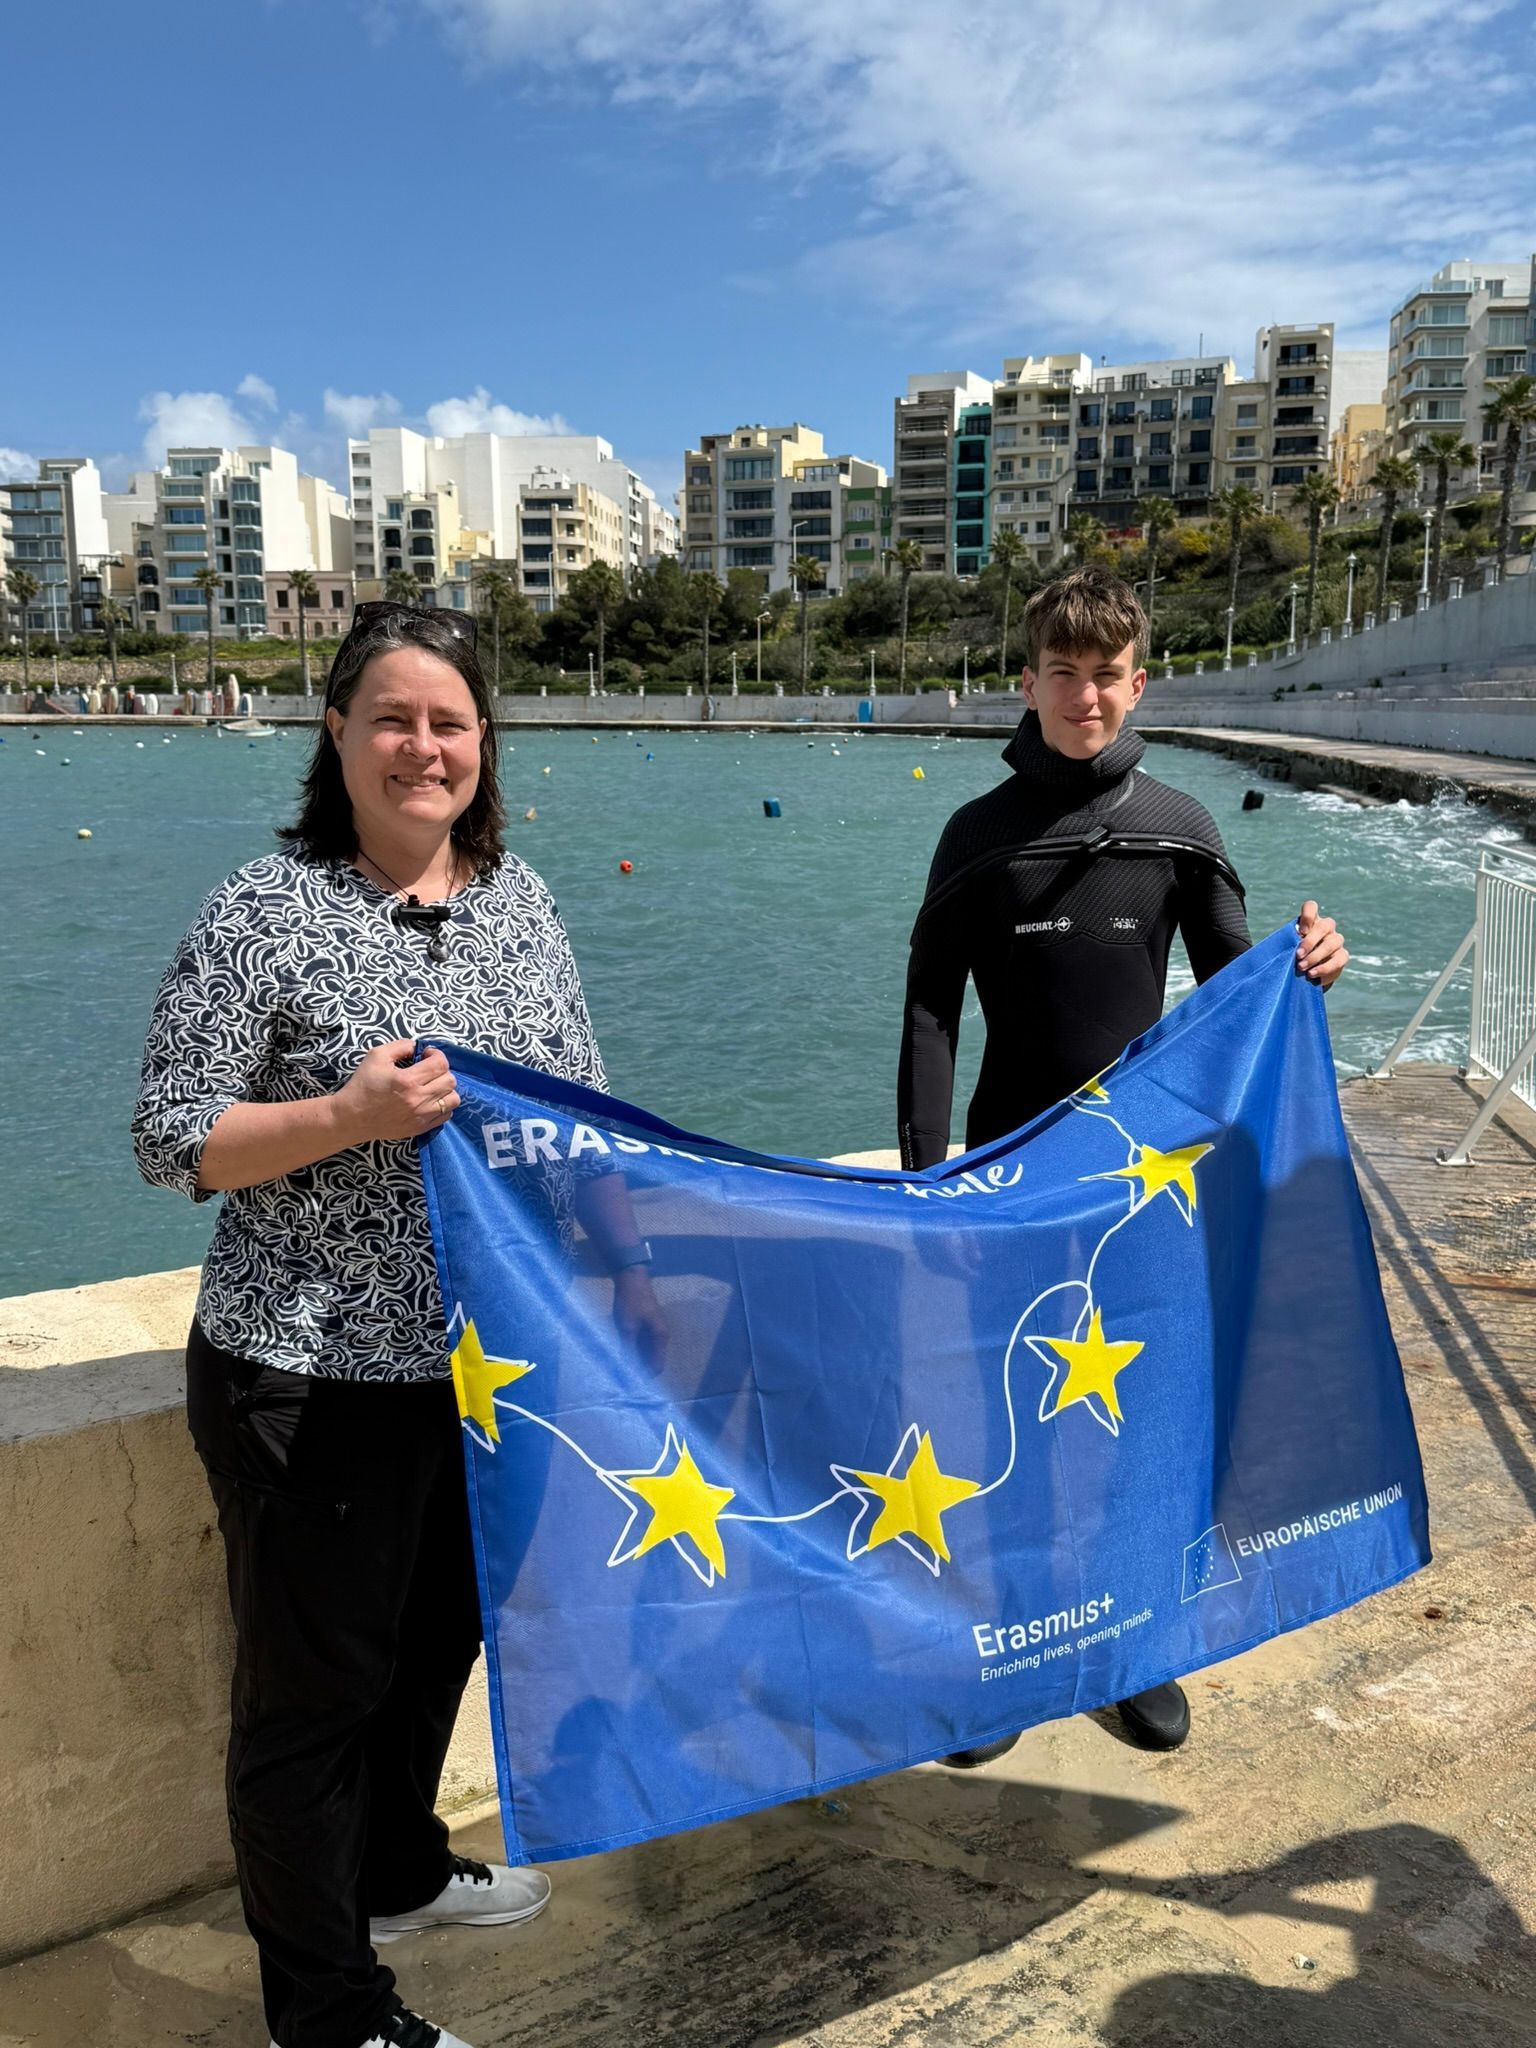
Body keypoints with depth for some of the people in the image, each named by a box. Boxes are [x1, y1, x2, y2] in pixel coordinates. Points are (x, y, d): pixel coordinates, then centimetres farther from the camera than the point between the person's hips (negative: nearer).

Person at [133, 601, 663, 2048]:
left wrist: (626, 1262, 6)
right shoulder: (264, 916, -13)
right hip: (318, 1376, -6)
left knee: (440, 1636, 24)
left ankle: (398, 1870, 50)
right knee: (313, 1680, 10)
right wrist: (348, 1117, -25)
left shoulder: (519, 899, 4)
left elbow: (577, 1109, 11)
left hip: (491, 1361, 6)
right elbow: (170, 1141, -12)